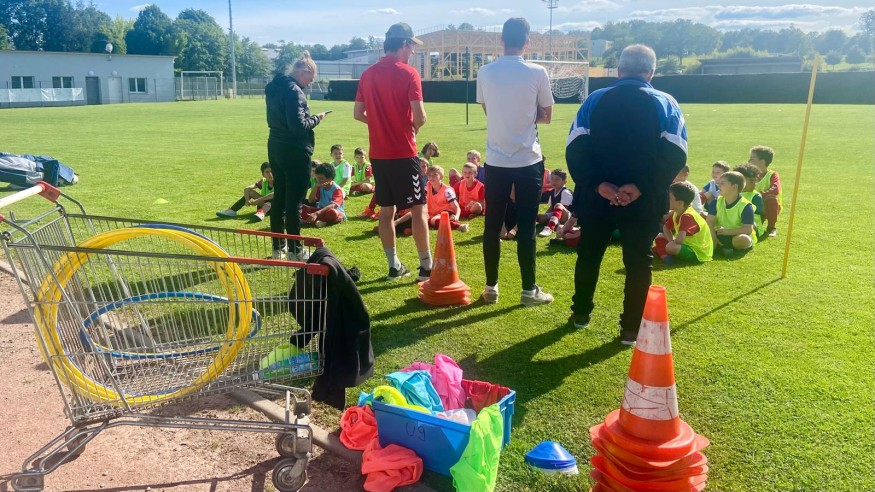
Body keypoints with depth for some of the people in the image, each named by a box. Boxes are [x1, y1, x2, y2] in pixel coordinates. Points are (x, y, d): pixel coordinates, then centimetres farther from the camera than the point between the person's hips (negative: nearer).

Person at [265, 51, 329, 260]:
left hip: (276, 148, 9)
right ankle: (295, 250, 5)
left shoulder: (274, 87, 10)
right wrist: (317, 118, -6)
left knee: (279, 199, 13)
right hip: (295, 152, -9)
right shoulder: (294, 90, -18)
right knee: (294, 202, -2)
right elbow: (299, 125, -23)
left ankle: (279, 247, 21)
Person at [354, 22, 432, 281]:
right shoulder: (408, 73, -10)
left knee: (386, 210, 11)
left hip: (378, 153, 6)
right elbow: (419, 117, -16)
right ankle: (426, 266, 5)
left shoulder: (368, 74, 8)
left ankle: (394, 265, 17)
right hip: (403, 153, -6)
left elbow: (358, 114, 11)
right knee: (418, 209, 2)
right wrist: (413, 128, 5)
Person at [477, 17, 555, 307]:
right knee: (526, 228, 3)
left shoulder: (485, 72, 0)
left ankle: (491, 287, 17)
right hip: (528, 161, -2)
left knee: (492, 226, 9)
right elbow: (546, 116, 4)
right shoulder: (537, 73, -6)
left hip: (495, 161, 2)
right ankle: (529, 290, 11)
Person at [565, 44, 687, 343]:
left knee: (589, 254, 18)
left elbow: (574, 150, -8)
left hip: (596, 197, 1)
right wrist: (642, 187, -17)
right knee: (639, 261, 10)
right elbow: (675, 156, -12)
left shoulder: (594, 100, 2)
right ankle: (631, 328, 14)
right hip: (644, 201, -1)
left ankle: (581, 313, 32)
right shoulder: (666, 104, 0)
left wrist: (597, 185, -14)